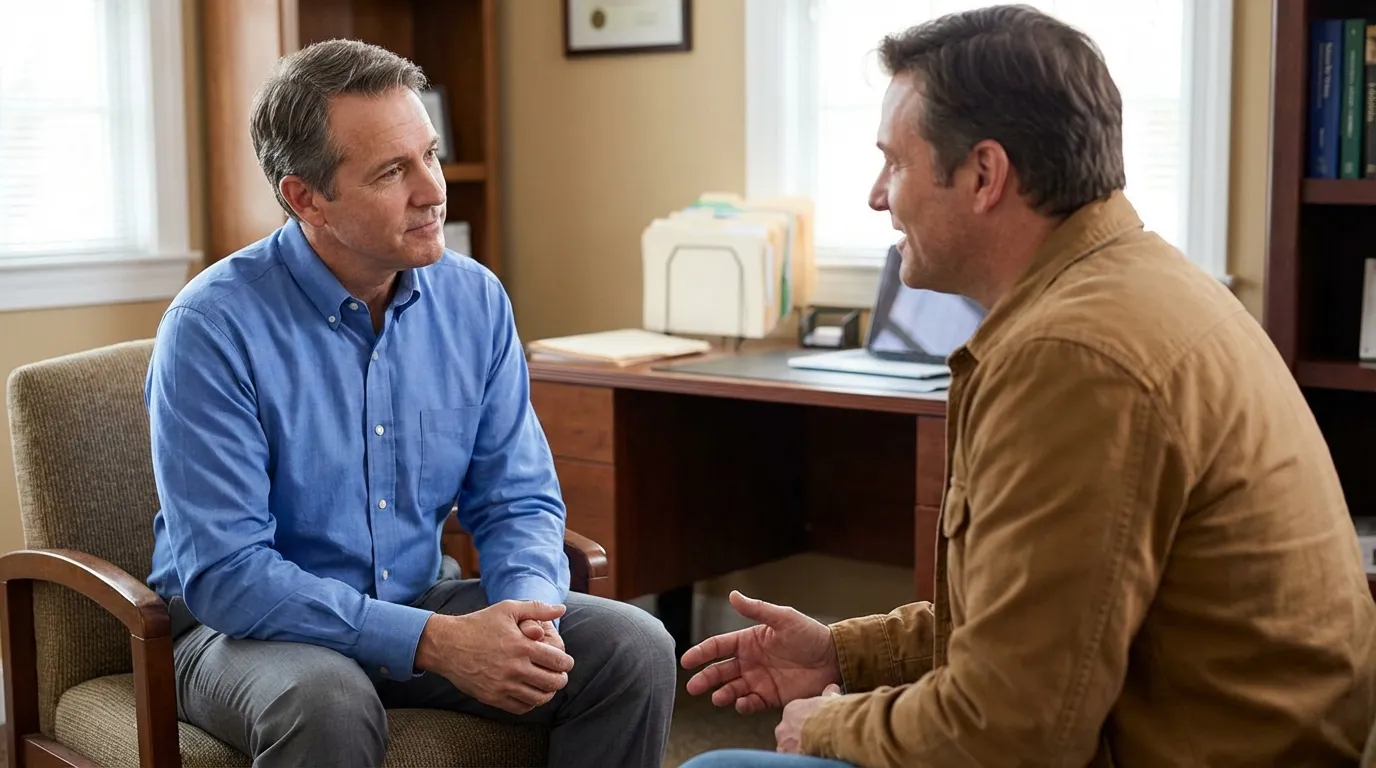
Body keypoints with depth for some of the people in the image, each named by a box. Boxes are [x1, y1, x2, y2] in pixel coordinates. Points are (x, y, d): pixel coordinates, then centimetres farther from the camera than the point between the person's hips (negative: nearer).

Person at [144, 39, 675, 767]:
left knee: (634, 650, -14)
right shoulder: (213, 327, -18)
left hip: (421, 599, 5)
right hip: (248, 623, -4)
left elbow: (516, 500, 2)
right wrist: (433, 642, -30)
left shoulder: (475, 299, -3)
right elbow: (223, 572, -22)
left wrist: (529, 612, -21)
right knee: (327, 703, -37)